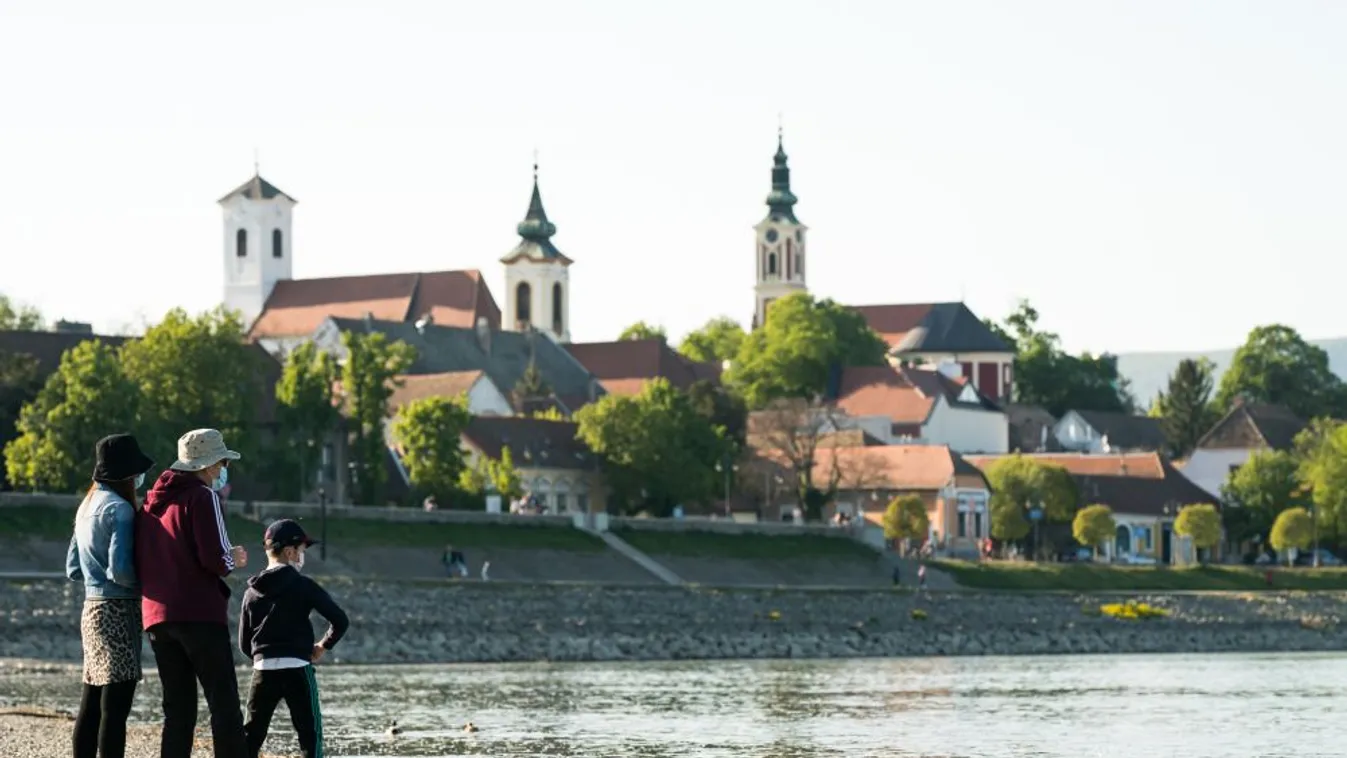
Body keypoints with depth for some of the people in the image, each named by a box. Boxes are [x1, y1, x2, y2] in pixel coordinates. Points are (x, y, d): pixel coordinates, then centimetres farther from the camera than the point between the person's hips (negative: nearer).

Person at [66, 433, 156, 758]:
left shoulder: (87, 507, 14)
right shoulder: (119, 509, -13)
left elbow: (73, 568, 20)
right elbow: (121, 570, -20)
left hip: (92, 609, 9)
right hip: (118, 612, -9)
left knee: (92, 704, 10)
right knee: (115, 708, -10)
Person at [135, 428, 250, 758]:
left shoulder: (151, 503, 17)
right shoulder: (202, 497, -6)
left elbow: (139, 562, 19)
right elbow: (214, 559, -16)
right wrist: (233, 560, 7)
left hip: (158, 618, 7)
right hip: (200, 615, -7)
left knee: (178, 710, 9)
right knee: (225, 706, -6)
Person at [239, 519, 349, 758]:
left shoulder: (252, 593, 9)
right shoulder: (302, 586, -5)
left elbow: (244, 643, 11)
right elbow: (340, 620, -8)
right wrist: (323, 646, 7)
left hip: (263, 670, 4)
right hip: (297, 669, -4)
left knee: (252, 733, 9)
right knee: (310, 731, 3)